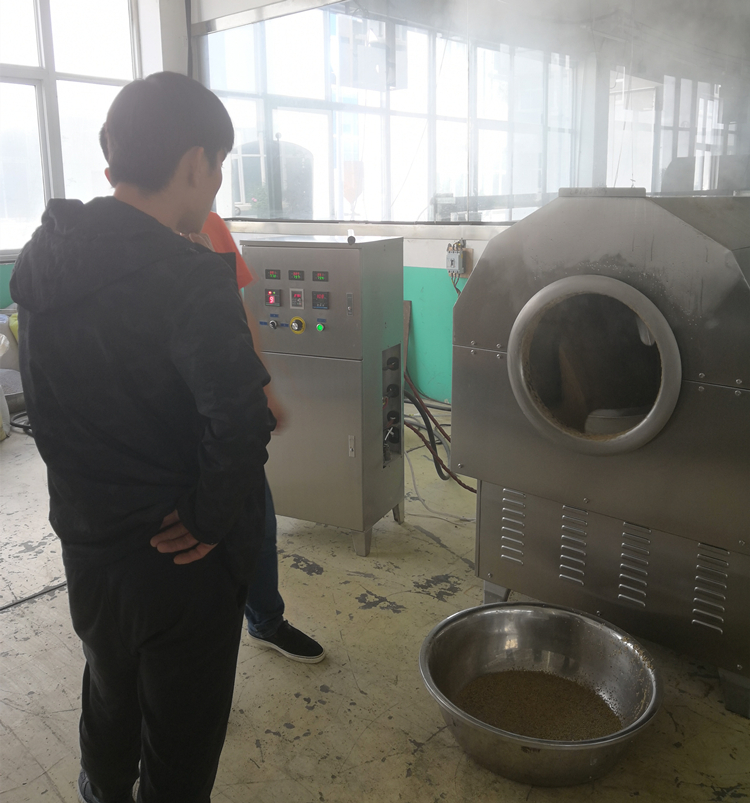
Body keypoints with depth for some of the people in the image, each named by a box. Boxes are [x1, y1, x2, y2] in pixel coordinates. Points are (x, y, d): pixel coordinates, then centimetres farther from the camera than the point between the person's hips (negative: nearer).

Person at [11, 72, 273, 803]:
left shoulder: (40, 260, -1)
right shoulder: (190, 279, -25)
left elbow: (44, 398, 5)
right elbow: (239, 421, -35)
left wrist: (87, 491, 11)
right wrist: (210, 518, -19)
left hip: (83, 534, 8)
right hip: (178, 555, -7)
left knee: (110, 687, 32)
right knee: (180, 739, 15)